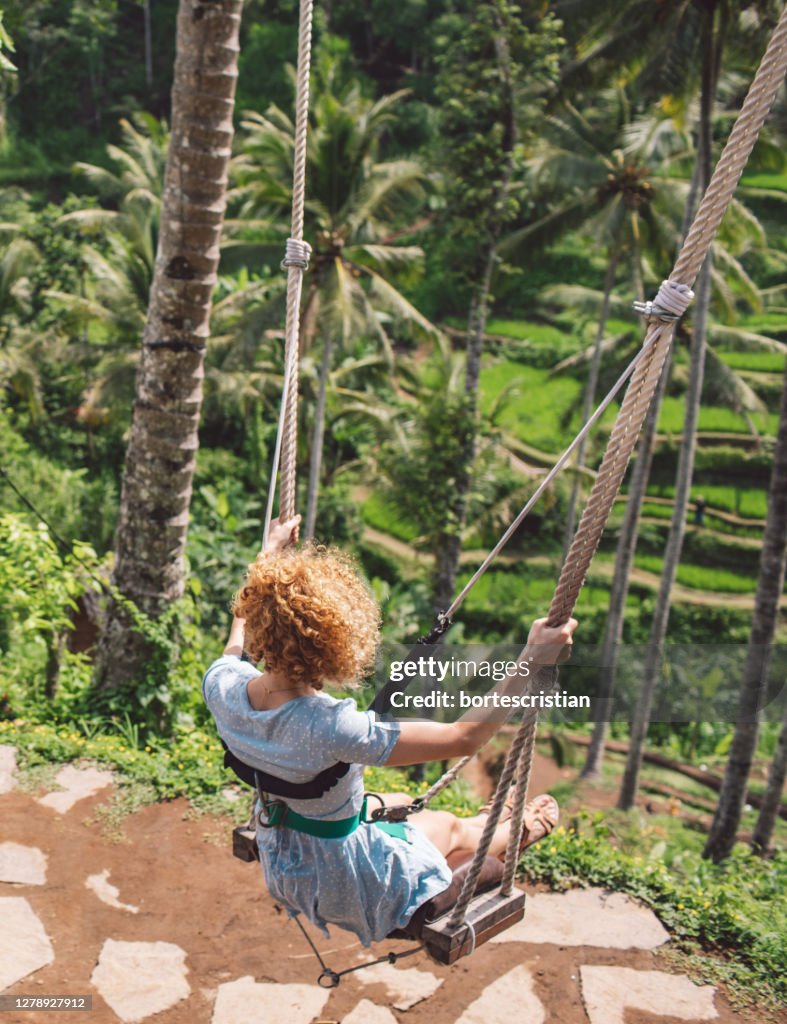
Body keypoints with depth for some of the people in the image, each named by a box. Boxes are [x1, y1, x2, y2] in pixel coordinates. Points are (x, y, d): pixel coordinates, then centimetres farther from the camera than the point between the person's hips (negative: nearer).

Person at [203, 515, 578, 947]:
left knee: (403, 804, 30)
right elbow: (464, 737, -34)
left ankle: (501, 826, 59)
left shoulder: (222, 686, -22)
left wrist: (272, 551, 16)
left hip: (278, 865, 6)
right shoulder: (332, 728, -42)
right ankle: (521, 830, 56)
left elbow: (243, 622, 3)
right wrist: (532, 661, -29)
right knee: (451, 829, 22)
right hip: (341, 886, -6)